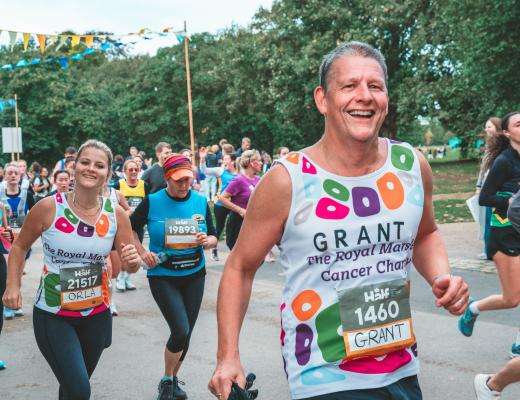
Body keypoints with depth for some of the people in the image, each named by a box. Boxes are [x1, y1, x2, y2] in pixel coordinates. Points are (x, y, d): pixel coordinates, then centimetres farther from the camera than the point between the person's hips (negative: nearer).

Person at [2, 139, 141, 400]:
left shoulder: (116, 214, -8)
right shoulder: (48, 207, -14)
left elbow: (130, 264, 2)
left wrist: (133, 261, -21)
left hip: (97, 314, 3)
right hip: (52, 315, -3)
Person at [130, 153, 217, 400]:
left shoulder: (200, 201, 0)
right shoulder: (152, 202, -8)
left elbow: (214, 238, 8)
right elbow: (130, 228, 5)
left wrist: (207, 241, -14)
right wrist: (143, 252, -8)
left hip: (194, 276, 4)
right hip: (163, 276, -4)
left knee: (186, 333, 10)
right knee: (180, 331, -14)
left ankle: (173, 380, 32)